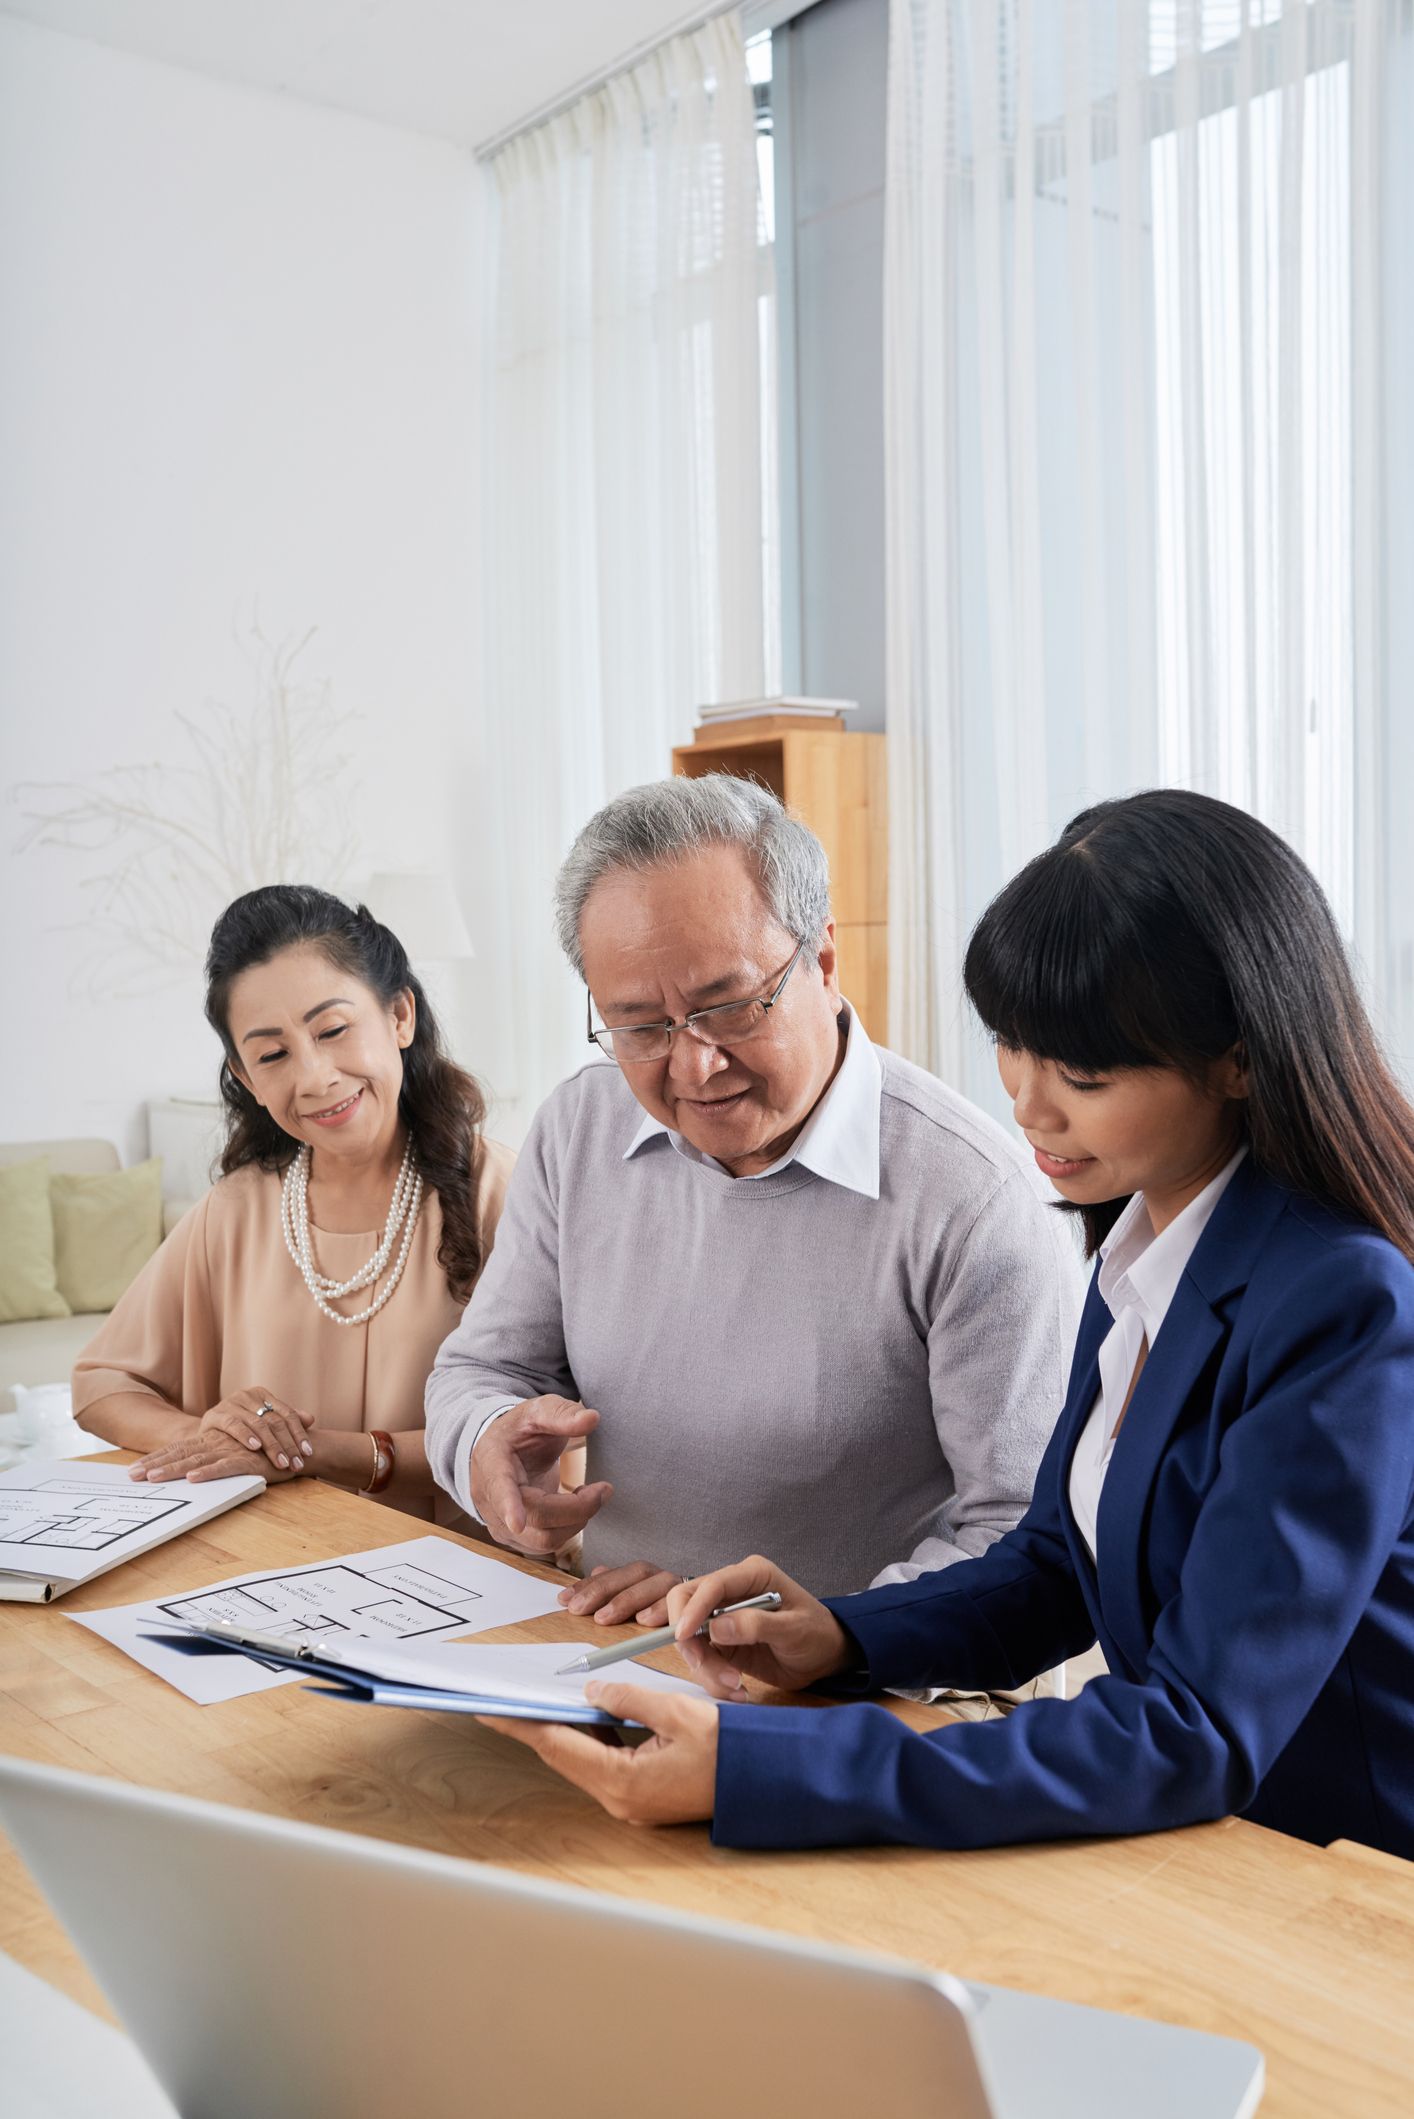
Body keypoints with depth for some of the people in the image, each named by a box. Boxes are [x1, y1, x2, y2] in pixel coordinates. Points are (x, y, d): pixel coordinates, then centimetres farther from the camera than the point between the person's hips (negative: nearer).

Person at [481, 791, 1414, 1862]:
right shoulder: (1143, 1246, 3)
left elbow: (1201, 1738, -27)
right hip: (1177, 1826, 6)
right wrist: (842, 1637, -5)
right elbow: (1058, 1561, 12)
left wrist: (760, 1772, -31)